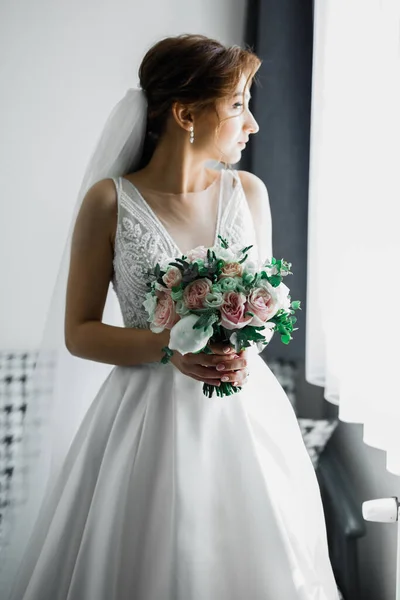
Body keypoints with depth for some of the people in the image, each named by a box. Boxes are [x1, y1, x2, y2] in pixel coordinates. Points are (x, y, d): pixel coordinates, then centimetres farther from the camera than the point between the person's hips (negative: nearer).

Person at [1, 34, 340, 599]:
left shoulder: (249, 191, 3)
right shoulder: (109, 201, -8)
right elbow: (79, 333, -5)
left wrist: (244, 349, -10)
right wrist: (168, 347, -19)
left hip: (246, 413, 4)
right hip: (149, 418, -3)